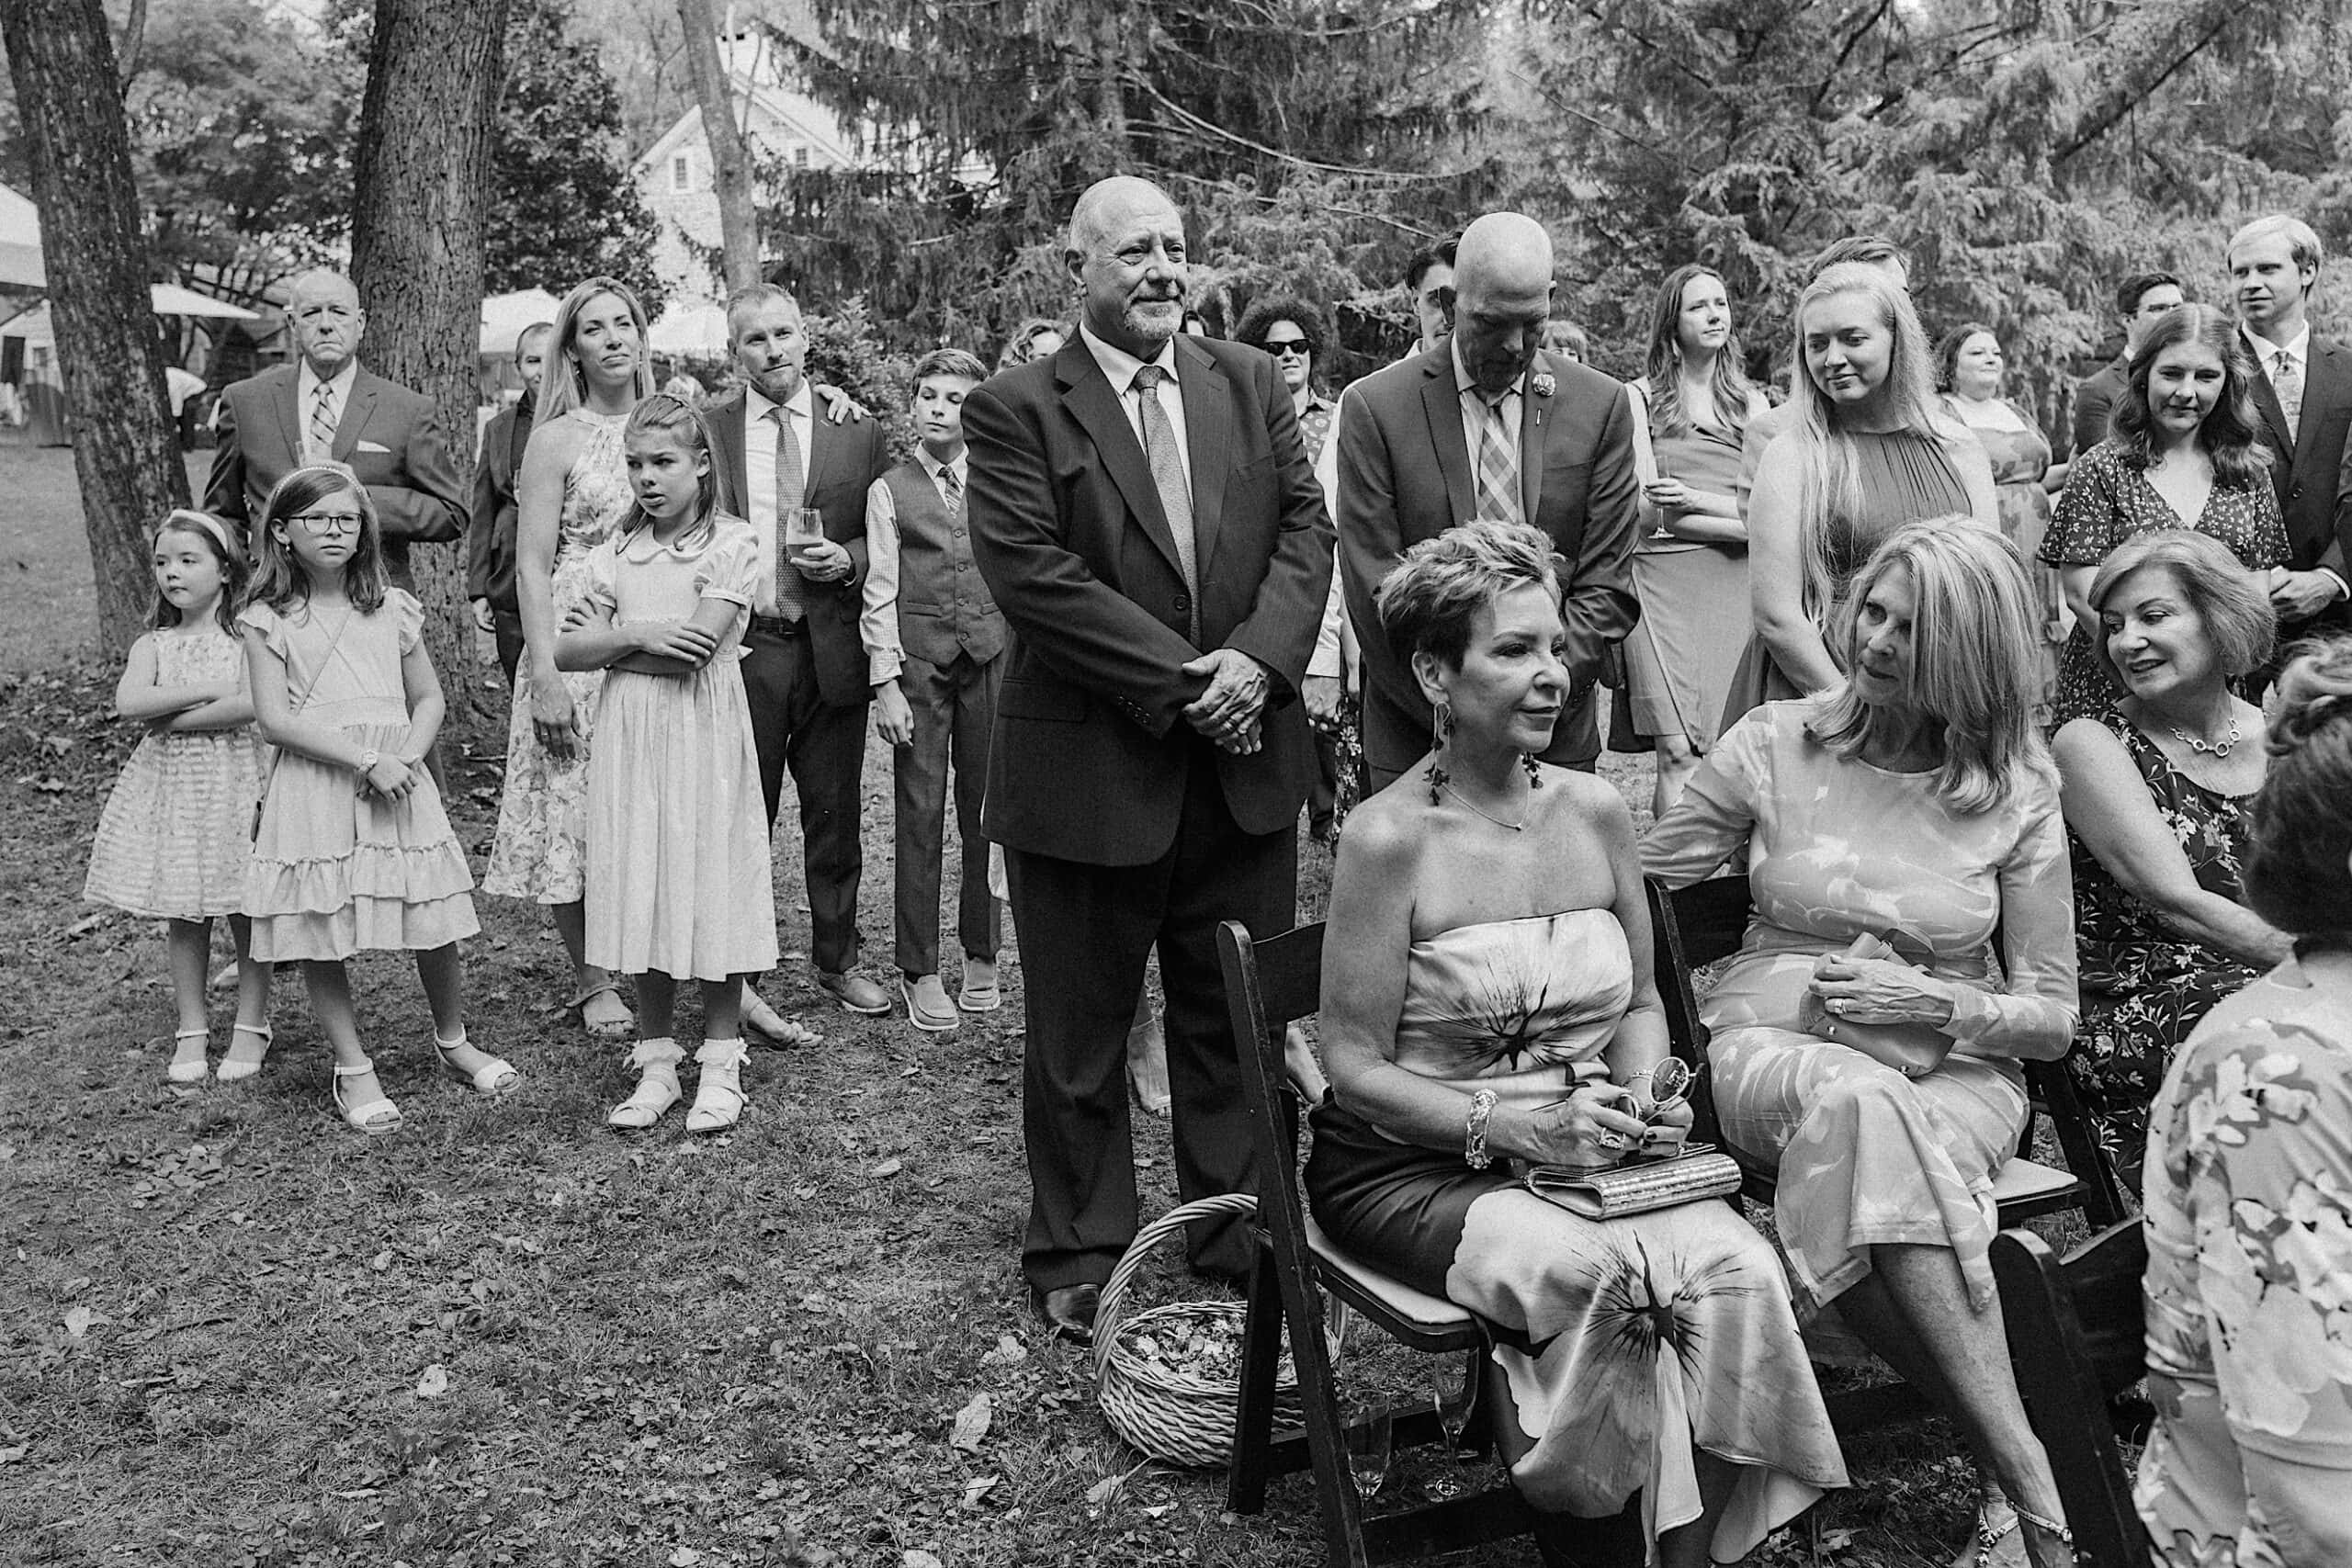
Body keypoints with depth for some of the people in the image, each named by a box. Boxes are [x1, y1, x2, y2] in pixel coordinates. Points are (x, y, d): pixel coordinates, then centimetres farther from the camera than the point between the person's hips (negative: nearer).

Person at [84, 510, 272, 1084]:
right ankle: (191, 1029, 19)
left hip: (234, 782, -3)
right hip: (170, 787, 3)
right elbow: (128, 702, -10)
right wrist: (205, 691, -15)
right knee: (183, 916, 8)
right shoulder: (153, 644, 7)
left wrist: (171, 718, -13)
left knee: (246, 911, 3)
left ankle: (251, 1025, 16)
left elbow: (250, 704, -19)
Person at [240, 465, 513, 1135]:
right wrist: (365, 760, -16)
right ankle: (353, 1070, 16)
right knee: (320, 936, 2)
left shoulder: (392, 608, 9)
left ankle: (453, 1042, 26)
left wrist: (405, 757, -8)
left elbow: (429, 698, 11)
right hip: (314, 790, -2)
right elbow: (274, 719, -8)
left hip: (398, 780, 2)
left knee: (434, 927, 3)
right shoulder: (269, 620, 0)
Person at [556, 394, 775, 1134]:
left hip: (703, 738, -4)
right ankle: (656, 1063, 18)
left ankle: (721, 1064, 12)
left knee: (711, 889, 0)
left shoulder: (731, 543, -5)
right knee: (641, 895, 7)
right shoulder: (618, 551, 10)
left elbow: (695, 648, -15)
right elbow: (565, 652, 4)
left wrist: (607, 641, -3)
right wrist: (637, 634, -11)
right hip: (628, 740, 4)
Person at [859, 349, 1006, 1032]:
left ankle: (981, 957, 19)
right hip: (919, 658, -2)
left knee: (987, 810, 5)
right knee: (921, 814, 0)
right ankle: (918, 971, 9)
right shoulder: (889, 490, 4)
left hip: (993, 653, 2)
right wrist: (885, 683, -6)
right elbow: (880, 592, 0)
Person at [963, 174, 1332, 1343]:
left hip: (1243, 760, 4)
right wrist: (1180, 678, -18)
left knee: (1237, 1023, 15)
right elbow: (1032, 574, -15)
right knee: (1079, 1036, 10)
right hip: (1088, 769, -4)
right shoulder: (1015, 410, -6)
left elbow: (1305, 526, 3)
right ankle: (1078, 1264, 28)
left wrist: (1261, 655, -15)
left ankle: (1242, 1244, 31)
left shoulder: (1250, 383, 9)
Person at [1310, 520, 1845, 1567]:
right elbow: (1354, 1067, -11)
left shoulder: (1595, 812, 5)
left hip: (1582, 1153, 5)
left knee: (1736, 1270, -23)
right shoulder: (1389, 836, -12)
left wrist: (1640, 1091, -4)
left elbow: (1640, 1003, 17)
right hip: (1409, 1165, -4)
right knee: (1593, 1272, -31)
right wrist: (1514, 1126, -20)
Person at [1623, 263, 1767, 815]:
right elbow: (1646, 510, -1)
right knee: (1678, 754, -12)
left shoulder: (1752, 403, 18)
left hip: (1734, 584, 3)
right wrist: (1740, 522, -5)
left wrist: (1693, 498, -6)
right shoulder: (1641, 397, 7)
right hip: (1662, 578, -3)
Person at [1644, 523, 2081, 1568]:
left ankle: (2011, 1483, -30)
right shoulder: (1772, 747, 2)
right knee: (1858, 1103, -37)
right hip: (1772, 1046, 0)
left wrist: (1936, 1002, -15)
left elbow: (2053, 1019, 2)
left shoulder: (2019, 795, 1)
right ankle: (2033, 1483, -35)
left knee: (1887, 1146, -37)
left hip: (1957, 1068, 0)